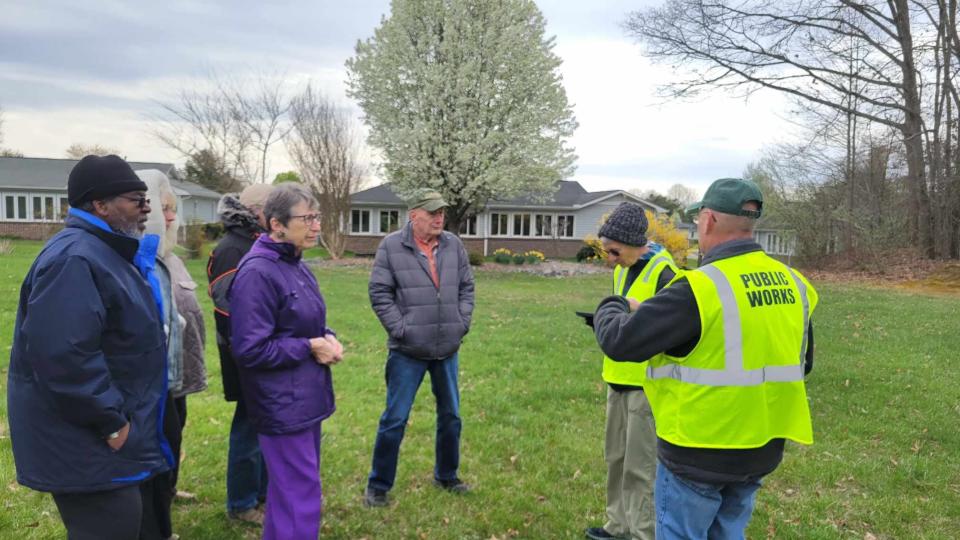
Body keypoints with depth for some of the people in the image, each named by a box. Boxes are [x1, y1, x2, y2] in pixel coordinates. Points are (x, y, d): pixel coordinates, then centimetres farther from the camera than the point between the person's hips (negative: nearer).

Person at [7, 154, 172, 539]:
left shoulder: (105, 252, 13)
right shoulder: (73, 259, -23)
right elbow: (64, 356, -32)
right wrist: (111, 422, -23)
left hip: (104, 438, 11)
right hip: (89, 448, -11)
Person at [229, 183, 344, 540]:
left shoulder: (295, 265, 8)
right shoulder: (257, 273, -20)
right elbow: (250, 350, -22)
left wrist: (326, 337, -1)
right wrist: (309, 347, -17)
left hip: (305, 398, 9)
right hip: (283, 404, -9)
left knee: (290, 490, 22)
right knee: (300, 498, -1)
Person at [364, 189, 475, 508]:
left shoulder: (454, 246, 4)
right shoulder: (391, 246, -8)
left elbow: (466, 288, 11)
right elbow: (379, 293, -9)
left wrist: (462, 324, 2)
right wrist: (400, 330, -12)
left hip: (448, 350, 5)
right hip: (408, 351, -4)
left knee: (451, 416, 15)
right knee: (395, 419, 2)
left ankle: (446, 476, 35)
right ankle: (378, 485, 19)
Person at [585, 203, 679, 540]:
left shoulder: (664, 273, -18)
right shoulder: (621, 269, 10)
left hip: (648, 384, -9)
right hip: (620, 379, 9)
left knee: (640, 465, 1)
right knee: (616, 457, 18)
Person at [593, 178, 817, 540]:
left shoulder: (700, 288, -23)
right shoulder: (793, 283, 1)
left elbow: (619, 342, -19)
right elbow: (801, 364, 13)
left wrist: (612, 307, 2)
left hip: (698, 453, -7)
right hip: (761, 449, 7)